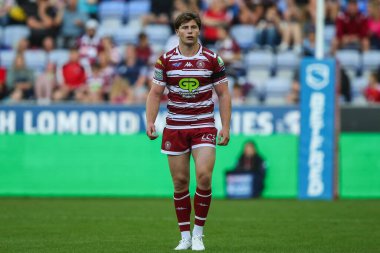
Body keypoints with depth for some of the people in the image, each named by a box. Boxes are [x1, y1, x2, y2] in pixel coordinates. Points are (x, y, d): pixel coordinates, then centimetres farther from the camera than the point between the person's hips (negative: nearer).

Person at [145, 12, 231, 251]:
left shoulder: (212, 59, 0)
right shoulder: (166, 60, 2)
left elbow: (223, 94, 4)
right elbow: (155, 93, 5)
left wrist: (226, 126, -3)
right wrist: (150, 122, -8)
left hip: (204, 126, -1)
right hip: (175, 127, 1)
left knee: (204, 176, -16)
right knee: (180, 182, 2)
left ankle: (198, 233, -2)